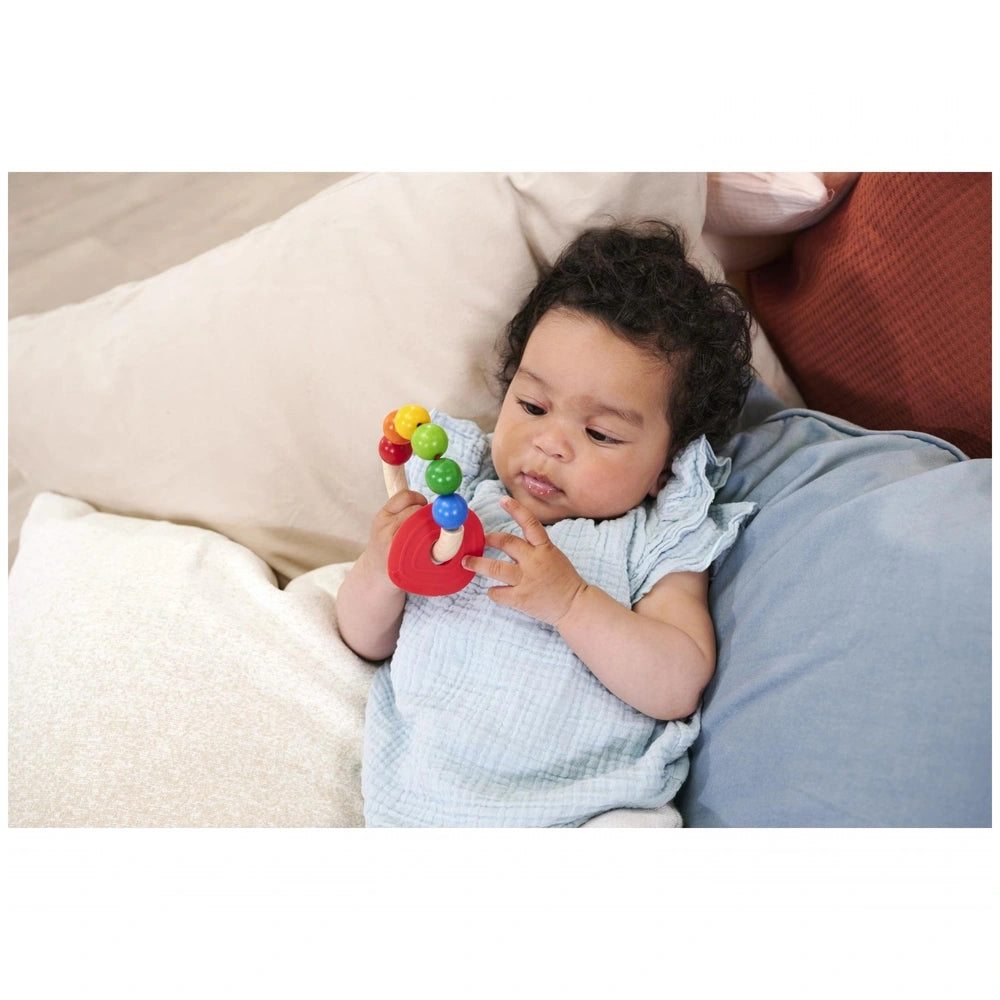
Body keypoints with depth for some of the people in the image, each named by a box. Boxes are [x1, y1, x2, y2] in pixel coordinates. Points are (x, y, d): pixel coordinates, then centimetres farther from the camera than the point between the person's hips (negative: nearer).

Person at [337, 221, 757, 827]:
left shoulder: (657, 544, 3)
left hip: (575, 810, -4)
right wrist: (380, 574, -10)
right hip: (410, 785, 5)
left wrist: (570, 601, -21)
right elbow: (368, 643, 12)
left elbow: (678, 688, -10)